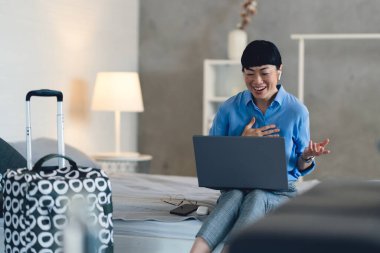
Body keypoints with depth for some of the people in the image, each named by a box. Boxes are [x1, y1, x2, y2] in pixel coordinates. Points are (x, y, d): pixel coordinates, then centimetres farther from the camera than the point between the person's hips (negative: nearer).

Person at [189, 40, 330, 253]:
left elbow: (299, 168, 9)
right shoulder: (229, 109, 4)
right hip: (235, 187, 1)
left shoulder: (297, 111, 2)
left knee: (256, 198, -37)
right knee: (235, 195, -37)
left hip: (279, 191, 0)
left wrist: (308, 157, -14)